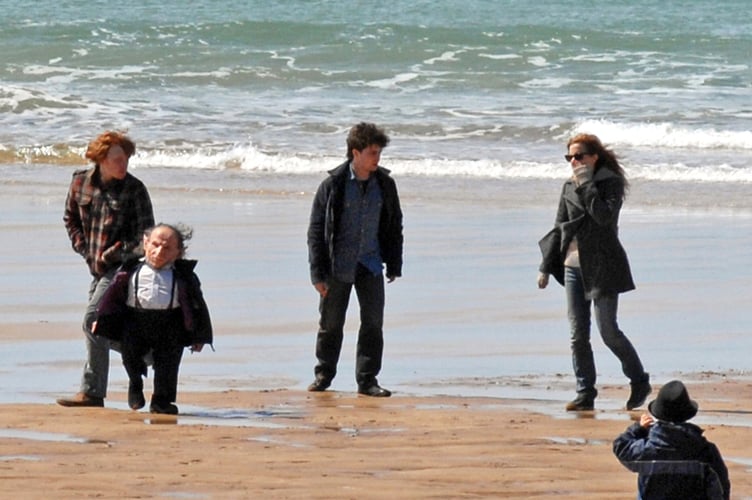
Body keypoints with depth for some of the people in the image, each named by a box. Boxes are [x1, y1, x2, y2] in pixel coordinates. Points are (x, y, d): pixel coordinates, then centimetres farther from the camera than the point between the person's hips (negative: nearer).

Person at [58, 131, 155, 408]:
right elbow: (71, 219, 18)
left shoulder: (134, 189, -9)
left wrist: (114, 254, -14)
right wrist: (85, 249, 6)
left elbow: (146, 234, -8)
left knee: (93, 320, -15)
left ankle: (92, 391, -13)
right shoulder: (80, 182, 4)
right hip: (97, 267, 7)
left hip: (123, 266, -6)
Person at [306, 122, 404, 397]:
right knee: (331, 323, 8)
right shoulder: (333, 185, -9)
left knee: (373, 323, -2)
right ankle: (323, 373, 25)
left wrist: (394, 266, 10)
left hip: (370, 267, 2)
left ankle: (367, 379, 6)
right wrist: (318, 273, -9)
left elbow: (394, 226, 12)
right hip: (337, 267, -2)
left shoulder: (385, 184, 1)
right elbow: (316, 230, -6)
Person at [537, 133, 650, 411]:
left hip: (603, 266, -6)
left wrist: (586, 186, -18)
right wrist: (546, 266, 12)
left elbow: (605, 216, -23)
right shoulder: (569, 187, 11)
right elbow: (559, 228, 15)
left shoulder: (612, 183, -6)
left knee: (608, 330, -6)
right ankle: (585, 393, 6)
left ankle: (639, 382, 12)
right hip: (573, 264, 6)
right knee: (578, 333, 1)